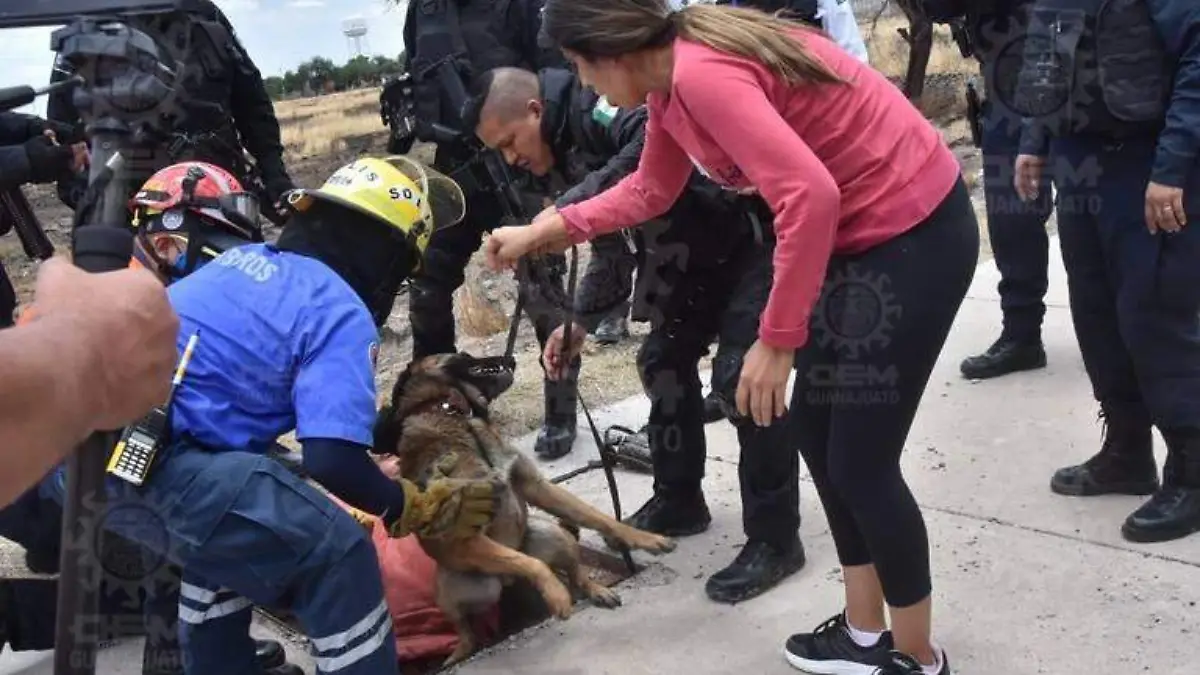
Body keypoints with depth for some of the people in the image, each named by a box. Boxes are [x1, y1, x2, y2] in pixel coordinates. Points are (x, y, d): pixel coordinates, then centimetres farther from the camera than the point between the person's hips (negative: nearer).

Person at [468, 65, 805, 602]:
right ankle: (679, 500, 27)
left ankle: (775, 539, -3)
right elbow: (616, 242, 16)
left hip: (753, 234, -10)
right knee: (663, 362, 11)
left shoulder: (597, 105, -19)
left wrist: (570, 210, -37)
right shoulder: (572, 146, 11)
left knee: (742, 377, -14)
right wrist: (581, 321, 7)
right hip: (699, 253, 10)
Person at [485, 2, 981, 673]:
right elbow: (650, 190, 22)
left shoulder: (700, 73, -24)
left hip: (915, 234, -10)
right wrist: (543, 231, 23)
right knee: (816, 429, 15)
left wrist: (777, 339, -25)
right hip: (861, 234, 10)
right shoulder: (674, 78, 6)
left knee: (862, 461, -2)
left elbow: (809, 197, -33)